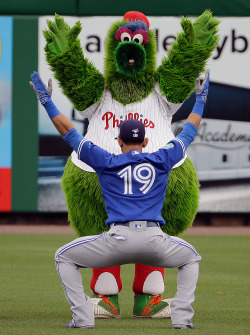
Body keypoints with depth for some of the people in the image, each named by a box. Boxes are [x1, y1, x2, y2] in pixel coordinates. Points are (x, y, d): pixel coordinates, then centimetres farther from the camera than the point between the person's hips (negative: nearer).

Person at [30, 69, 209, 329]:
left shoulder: (106, 162, 12)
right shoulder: (162, 161, 14)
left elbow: (69, 133, 17)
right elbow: (188, 133, 29)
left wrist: (47, 102, 24)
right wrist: (200, 99, 41)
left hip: (118, 239, -1)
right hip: (154, 242, 2)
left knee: (64, 258, 19)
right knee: (191, 259, 31)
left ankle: (83, 317, 3)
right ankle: (182, 317, 12)